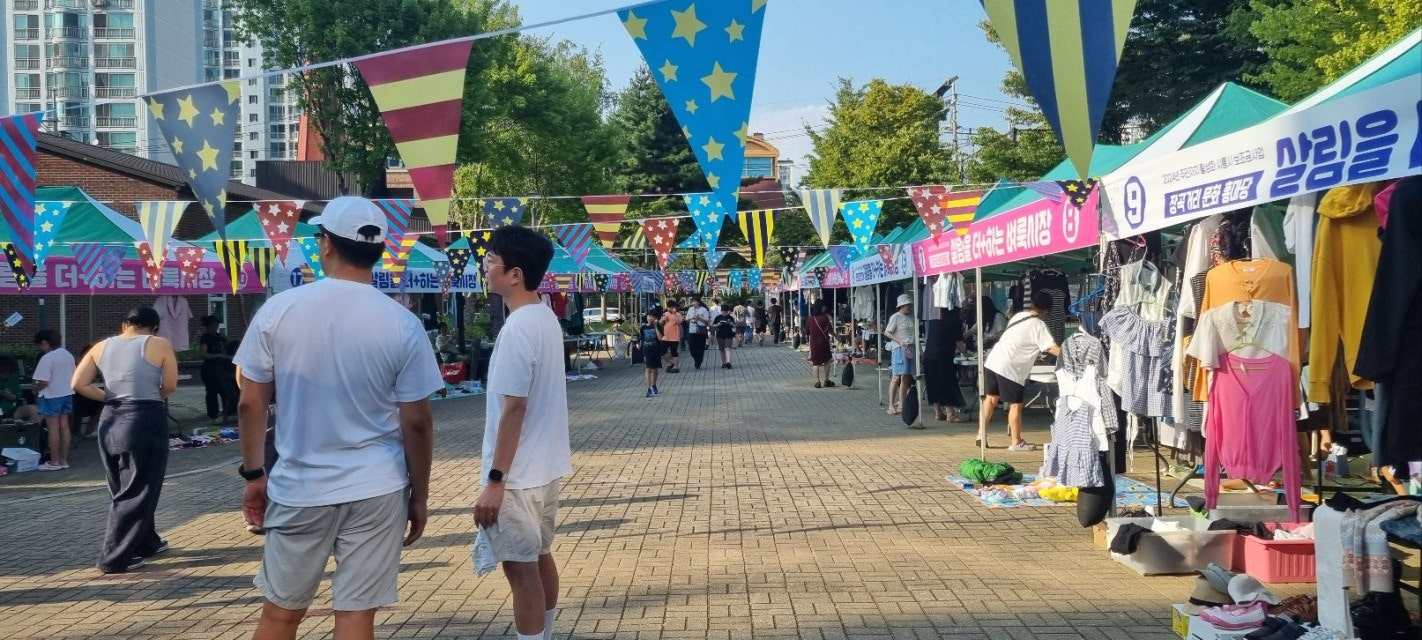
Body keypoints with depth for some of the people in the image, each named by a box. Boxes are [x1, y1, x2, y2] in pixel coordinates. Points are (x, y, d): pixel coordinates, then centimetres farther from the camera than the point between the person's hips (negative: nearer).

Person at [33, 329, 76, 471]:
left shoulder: (47, 358, -17)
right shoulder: (68, 356, 8)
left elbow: (44, 382, -20)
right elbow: (73, 377, 13)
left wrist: (35, 390, -2)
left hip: (51, 396, -8)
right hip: (67, 394, 8)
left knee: (53, 428, -2)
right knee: (64, 427, 9)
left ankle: (54, 462, 3)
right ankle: (64, 460, 13)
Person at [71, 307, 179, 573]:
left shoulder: (101, 347, 9)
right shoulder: (160, 344, -4)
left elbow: (78, 384, 2)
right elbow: (170, 386, -4)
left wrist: (109, 398, 11)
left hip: (111, 421, 6)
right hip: (146, 421, -6)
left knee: (123, 489, 18)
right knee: (138, 491, 1)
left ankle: (147, 542, 31)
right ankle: (114, 558, 0)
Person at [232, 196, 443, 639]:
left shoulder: (277, 310, -5)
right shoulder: (403, 325, -8)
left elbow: (250, 405, 0)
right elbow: (415, 422, -5)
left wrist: (253, 475, 12)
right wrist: (419, 495, 6)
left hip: (298, 488, 1)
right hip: (376, 490, -1)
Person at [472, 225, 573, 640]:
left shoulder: (517, 329, -20)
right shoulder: (547, 319, 8)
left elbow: (513, 408, -22)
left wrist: (495, 480, -20)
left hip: (519, 473, -9)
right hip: (545, 465, 9)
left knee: (520, 567, -1)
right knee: (540, 557, 18)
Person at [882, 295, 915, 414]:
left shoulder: (911, 317, 16)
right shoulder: (896, 317, -3)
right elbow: (887, 333, -7)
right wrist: (900, 342, -17)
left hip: (911, 349, 7)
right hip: (899, 349, -7)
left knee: (906, 377, 8)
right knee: (897, 377, -11)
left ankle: (901, 404, 15)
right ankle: (891, 405, -10)